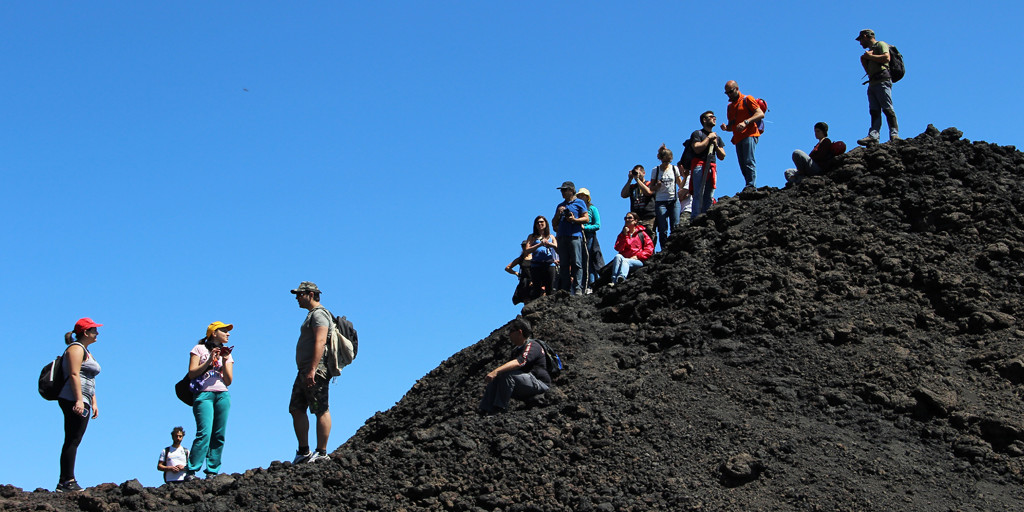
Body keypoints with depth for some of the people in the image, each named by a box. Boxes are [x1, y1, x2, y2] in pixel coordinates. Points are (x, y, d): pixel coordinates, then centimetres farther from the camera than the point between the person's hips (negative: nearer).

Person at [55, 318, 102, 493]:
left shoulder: (86, 351, 26)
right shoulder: (76, 348, -5)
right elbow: (74, 374, -16)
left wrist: (93, 403, 21)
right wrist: (79, 400, -24)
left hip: (82, 402, 10)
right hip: (73, 400, -10)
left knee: (73, 442, 6)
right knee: (72, 441, -13)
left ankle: (65, 482, 5)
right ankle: (67, 481, -17)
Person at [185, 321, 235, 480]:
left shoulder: (227, 353, 21)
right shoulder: (199, 349, 10)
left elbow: (228, 381, 11)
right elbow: (192, 373, -1)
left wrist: (225, 361, 0)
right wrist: (209, 360, -8)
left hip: (222, 395, 5)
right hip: (204, 394, -5)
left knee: (219, 435, -3)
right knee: (204, 433, -18)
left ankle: (212, 472, -1)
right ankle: (191, 472, -19)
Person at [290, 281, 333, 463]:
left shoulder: (319, 314, -7)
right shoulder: (312, 314, 25)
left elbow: (320, 342, -20)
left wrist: (312, 370, -27)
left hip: (316, 371, -11)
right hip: (305, 372, 11)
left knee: (321, 411, -8)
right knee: (297, 410, 8)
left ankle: (321, 452, -8)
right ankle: (303, 452, 11)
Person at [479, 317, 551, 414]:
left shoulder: (532, 346, -12)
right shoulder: (516, 349, 19)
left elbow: (519, 362, -30)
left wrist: (496, 371, -41)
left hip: (540, 385, -9)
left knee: (507, 374, -30)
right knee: (494, 379, -10)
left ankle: (500, 409, -28)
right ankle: (484, 412, -21)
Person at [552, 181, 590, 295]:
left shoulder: (579, 203, 9)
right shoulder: (560, 205, 24)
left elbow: (586, 219, 1)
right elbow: (554, 223, 23)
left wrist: (574, 220, -14)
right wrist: (558, 214, 4)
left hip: (575, 236, -5)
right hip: (562, 237, 5)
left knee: (576, 264, -11)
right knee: (563, 265, 1)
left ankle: (578, 289, -14)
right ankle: (565, 289, 1)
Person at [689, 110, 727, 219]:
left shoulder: (717, 137, 25)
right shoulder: (697, 133, 8)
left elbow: (722, 156, 20)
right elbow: (697, 149, -11)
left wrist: (716, 145, 5)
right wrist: (709, 138, -2)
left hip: (712, 167, 6)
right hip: (700, 165, -6)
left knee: (709, 197, -2)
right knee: (699, 194, -16)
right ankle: (695, 218, -22)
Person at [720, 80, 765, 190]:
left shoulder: (747, 99, 6)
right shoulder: (730, 106, 26)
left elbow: (761, 114, -6)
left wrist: (746, 122, -19)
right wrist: (726, 127, 6)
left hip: (749, 135, -7)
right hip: (738, 139, 7)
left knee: (749, 161, -20)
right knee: (743, 165, -3)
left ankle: (751, 186, -29)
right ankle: (750, 187, -6)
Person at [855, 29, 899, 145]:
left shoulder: (880, 45, 6)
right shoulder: (870, 51, 31)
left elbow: (886, 58, -13)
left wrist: (869, 56, -4)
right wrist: (863, 61, 11)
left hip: (882, 81, -9)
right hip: (872, 83, 9)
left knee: (887, 108, -15)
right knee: (874, 111, -5)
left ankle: (894, 134, -20)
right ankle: (873, 136, -15)